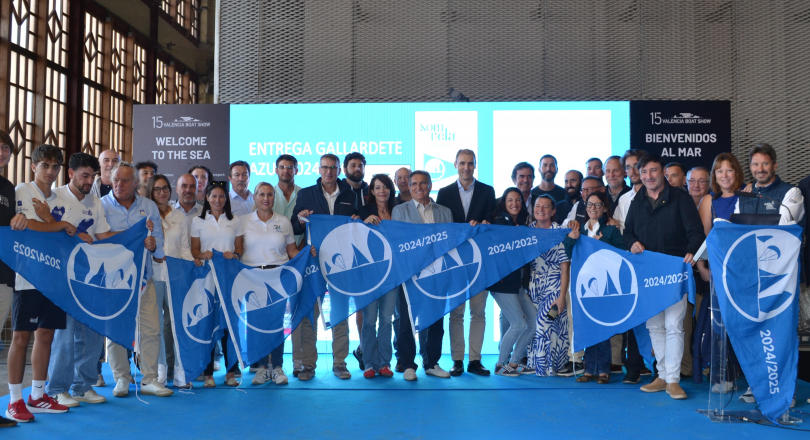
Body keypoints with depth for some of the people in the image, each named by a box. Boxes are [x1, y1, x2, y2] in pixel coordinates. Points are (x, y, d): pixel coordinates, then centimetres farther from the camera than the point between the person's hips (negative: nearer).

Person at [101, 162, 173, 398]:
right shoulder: (101, 206, 1)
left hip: (143, 276, 2)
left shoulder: (149, 207, 10)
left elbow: (159, 239, 6)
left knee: (151, 329, -1)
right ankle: (121, 379, 16)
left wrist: (153, 245, -18)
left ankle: (149, 380, 7)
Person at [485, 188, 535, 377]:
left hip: (519, 281, 7)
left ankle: (514, 362, 16)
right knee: (519, 324, -10)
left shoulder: (523, 225, 13)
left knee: (534, 321, 3)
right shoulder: (498, 224, -5)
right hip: (503, 281, -7)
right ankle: (501, 364, 6)